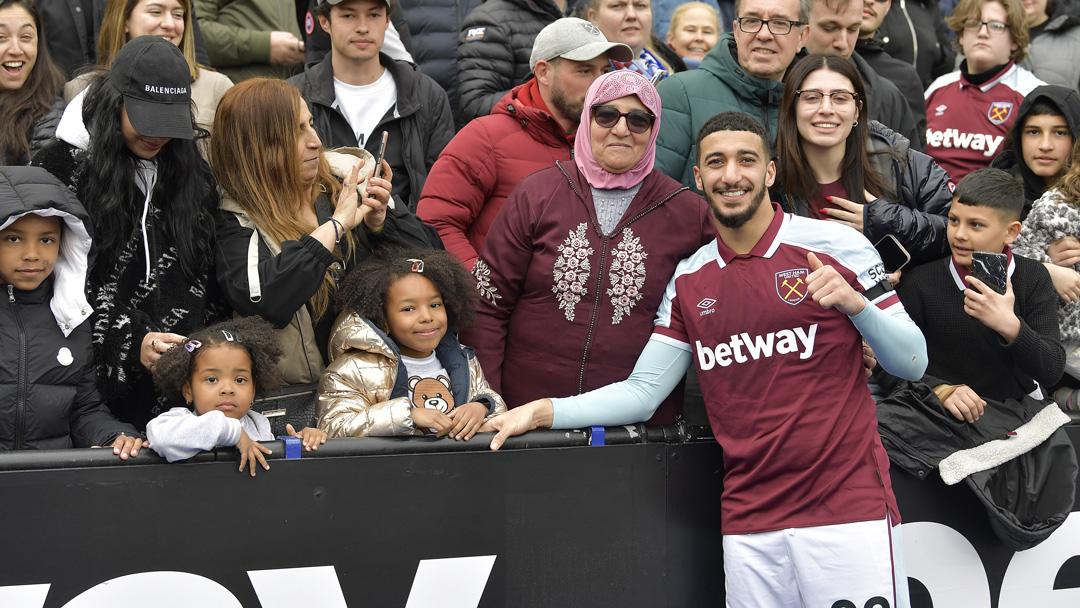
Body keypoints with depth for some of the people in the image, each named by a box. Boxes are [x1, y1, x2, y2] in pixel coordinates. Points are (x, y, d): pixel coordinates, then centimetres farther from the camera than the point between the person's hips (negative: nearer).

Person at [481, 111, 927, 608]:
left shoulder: (836, 246, 0)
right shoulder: (688, 282, 11)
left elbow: (911, 363, 2)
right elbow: (643, 391, 10)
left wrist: (855, 303, -16)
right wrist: (543, 412, -1)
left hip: (847, 509, -3)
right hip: (749, 524, 3)